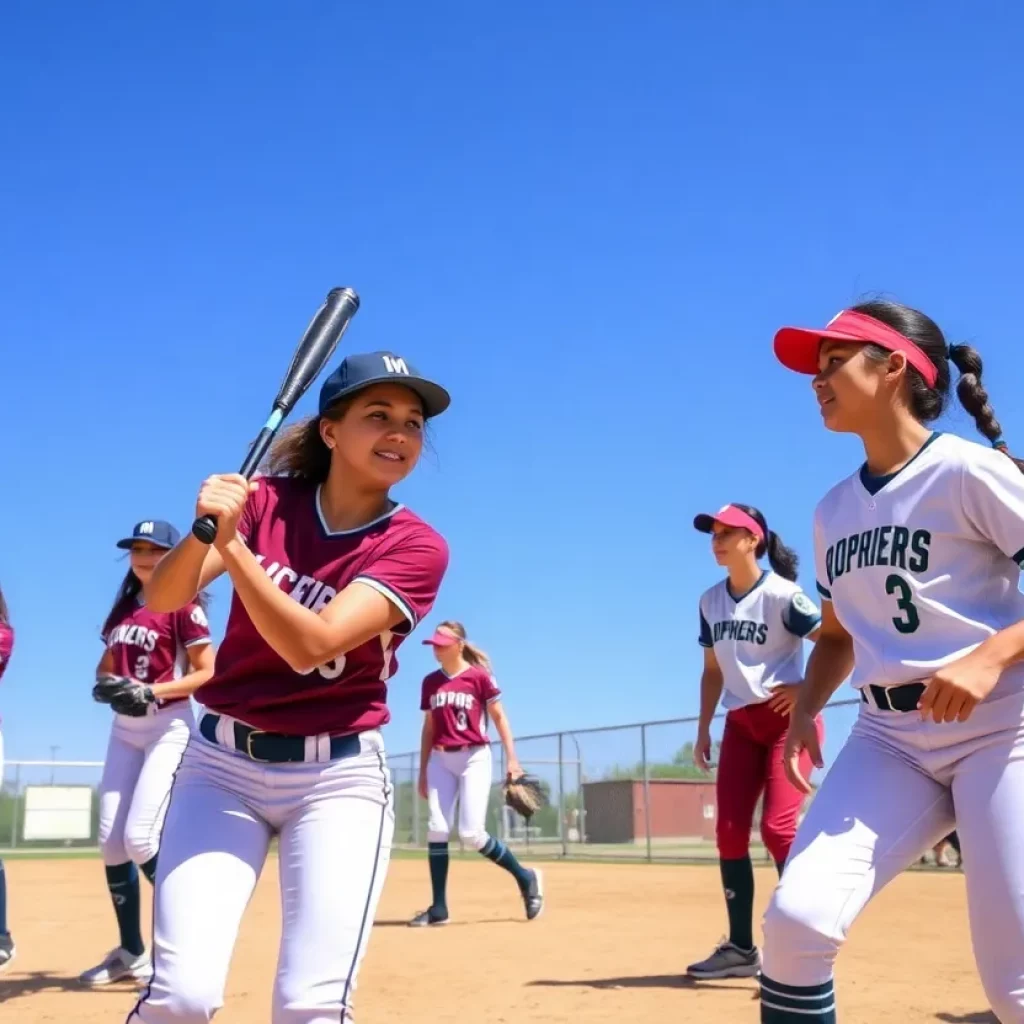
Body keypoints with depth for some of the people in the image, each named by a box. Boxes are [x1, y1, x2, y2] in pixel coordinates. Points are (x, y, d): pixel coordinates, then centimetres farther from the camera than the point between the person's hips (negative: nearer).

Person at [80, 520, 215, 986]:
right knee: (110, 841, 3)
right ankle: (131, 952, 15)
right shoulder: (122, 608, 14)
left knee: (140, 839, -16)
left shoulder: (184, 606, -7)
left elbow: (207, 673, -12)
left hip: (168, 726, -7)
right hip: (124, 728, 7)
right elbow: (106, 666, 20)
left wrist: (152, 690, -23)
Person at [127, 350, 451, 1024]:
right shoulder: (265, 502, 0)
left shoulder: (416, 546, -8)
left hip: (339, 777, -1)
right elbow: (163, 599, -11)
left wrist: (231, 544, -28)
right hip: (223, 764, 2)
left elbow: (311, 644, -21)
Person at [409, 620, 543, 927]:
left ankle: (526, 878, 10)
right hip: (441, 760, 5)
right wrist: (423, 772, 14)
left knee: (471, 833, -11)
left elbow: (499, 718, -1)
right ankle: (439, 907, 3)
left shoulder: (479, 676, -6)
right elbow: (429, 728, 14)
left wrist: (512, 759, -6)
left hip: (474, 758, -5)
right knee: (437, 829, -5)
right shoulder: (430, 682, 8)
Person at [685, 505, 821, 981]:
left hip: (787, 720, -7)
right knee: (729, 832, 2)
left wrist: (807, 691, -19)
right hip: (740, 724, 7)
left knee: (777, 828, -16)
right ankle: (741, 947, 13)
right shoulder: (710, 601, 8)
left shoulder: (782, 595, -13)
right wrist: (703, 730, 11)